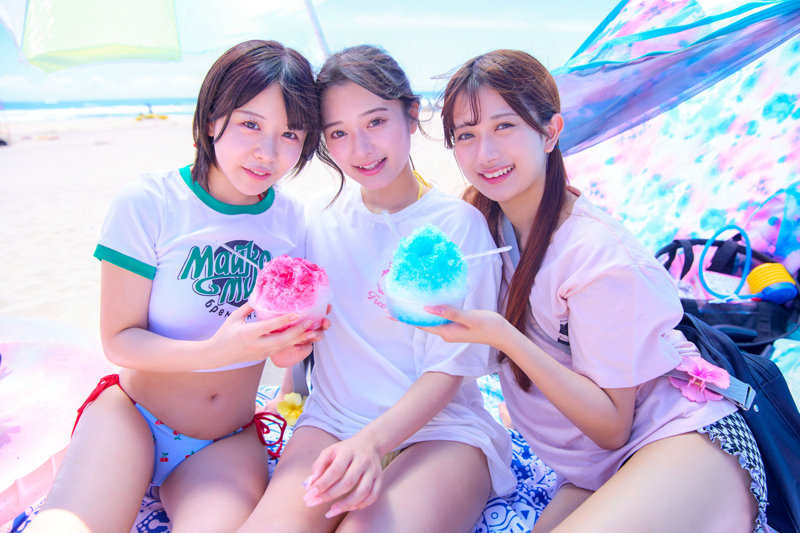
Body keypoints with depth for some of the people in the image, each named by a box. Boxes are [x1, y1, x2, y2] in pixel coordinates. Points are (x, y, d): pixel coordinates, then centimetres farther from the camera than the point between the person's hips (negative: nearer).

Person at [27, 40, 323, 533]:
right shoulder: (148, 204, -14)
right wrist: (215, 351, -28)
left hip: (227, 442, 3)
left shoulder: (291, 219, -4)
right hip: (133, 415, -2)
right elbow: (119, 340, -11)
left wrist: (291, 345, -17)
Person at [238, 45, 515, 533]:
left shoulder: (459, 224, -6)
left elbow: (449, 369, -11)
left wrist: (374, 439, -24)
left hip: (441, 427, -2)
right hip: (332, 420, 3)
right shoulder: (321, 218, 7)